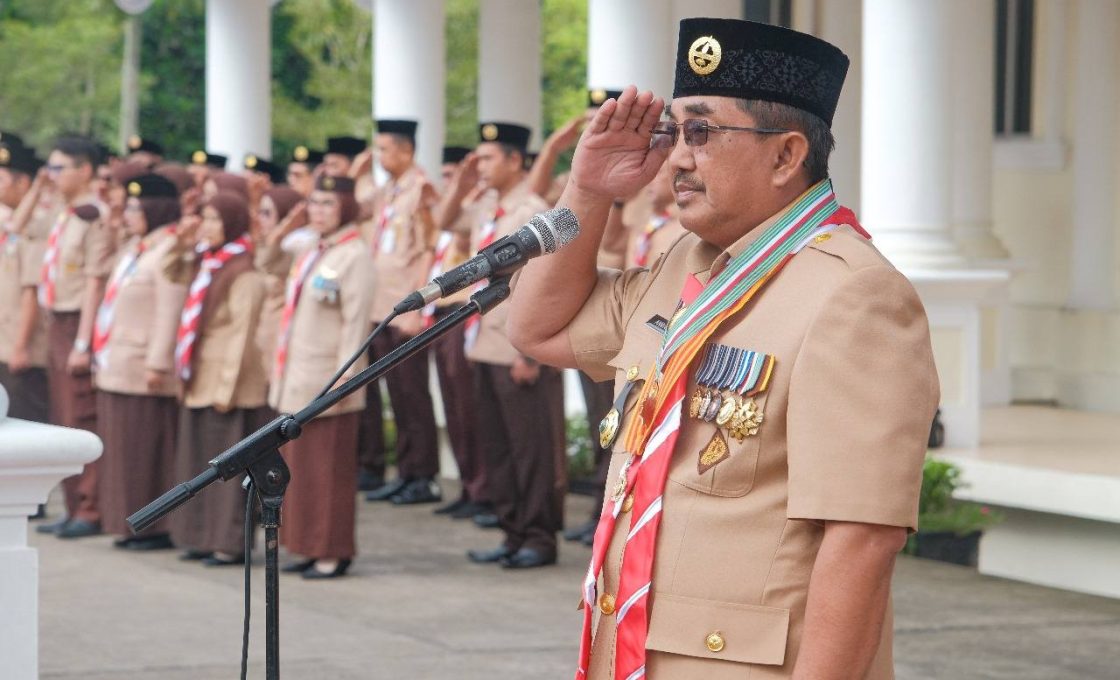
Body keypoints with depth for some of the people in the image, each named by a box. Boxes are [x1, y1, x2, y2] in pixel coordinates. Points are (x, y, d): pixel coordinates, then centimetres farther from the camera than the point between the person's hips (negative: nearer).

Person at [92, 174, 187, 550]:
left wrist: (157, 363, -22)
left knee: (146, 450, -5)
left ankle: (155, 527, 0)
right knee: (122, 449, 11)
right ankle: (130, 524, 17)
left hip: (142, 370, -10)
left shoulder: (169, 250, -13)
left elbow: (169, 313, -19)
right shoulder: (133, 248, 18)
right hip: (116, 365, 10)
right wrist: (102, 355, 20)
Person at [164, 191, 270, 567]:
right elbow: (171, 272, 28)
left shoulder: (244, 275, -16)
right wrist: (181, 242, 8)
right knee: (198, 462, 12)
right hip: (200, 382, 9)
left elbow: (241, 336, -19)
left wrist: (226, 389, -20)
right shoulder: (206, 263, 9)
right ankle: (205, 536, 20)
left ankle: (231, 543, 3)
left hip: (228, 386, -9)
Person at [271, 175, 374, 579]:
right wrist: (284, 375, 16)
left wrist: (343, 378, -20)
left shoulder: (355, 256, -11)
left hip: (327, 383, -9)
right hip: (297, 379, 9)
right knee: (300, 467, 11)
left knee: (329, 469, -2)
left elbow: (356, 322, -16)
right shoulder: (313, 254, 15)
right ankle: (311, 548, 18)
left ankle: (334, 553, 4)